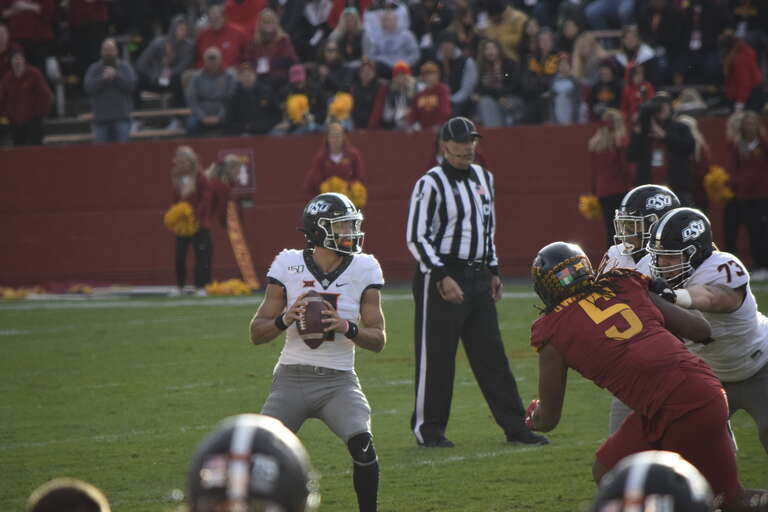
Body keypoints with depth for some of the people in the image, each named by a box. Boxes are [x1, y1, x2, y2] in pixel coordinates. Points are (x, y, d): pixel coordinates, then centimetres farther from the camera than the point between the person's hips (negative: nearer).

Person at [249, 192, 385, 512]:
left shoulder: (364, 269, -1)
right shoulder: (288, 265, -3)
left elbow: (378, 340, -2)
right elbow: (256, 334, 1)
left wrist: (346, 327, -21)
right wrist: (286, 319, -19)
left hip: (339, 381, 0)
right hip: (292, 378, 0)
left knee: (362, 444, -24)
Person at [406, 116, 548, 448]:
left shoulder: (483, 178, 13)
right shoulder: (430, 184, -11)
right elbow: (416, 237, -14)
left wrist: (493, 270, 18)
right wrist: (441, 278, -20)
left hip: (478, 277, 7)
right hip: (441, 276, -7)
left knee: (492, 353, 7)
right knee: (436, 355, -3)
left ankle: (515, 425, 8)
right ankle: (428, 429, 6)